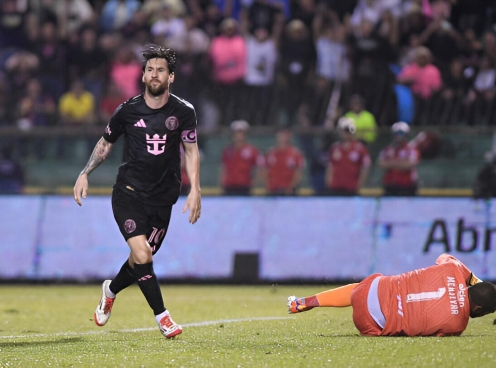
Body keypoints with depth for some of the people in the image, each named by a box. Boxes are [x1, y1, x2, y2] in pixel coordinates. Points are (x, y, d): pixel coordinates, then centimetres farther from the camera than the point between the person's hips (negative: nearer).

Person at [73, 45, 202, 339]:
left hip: (162, 199, 1)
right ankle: (162, 316, -10)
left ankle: (111, 290, 40)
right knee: (142, 254, -19)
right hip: (129, 193, -1)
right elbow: (106, 143, 13)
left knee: (141, 260, 8)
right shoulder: (128, 111, -2)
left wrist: (195, 190, -3)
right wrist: (85, 174, 5)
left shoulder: (184, 112, -1)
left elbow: (191, 150, 7)